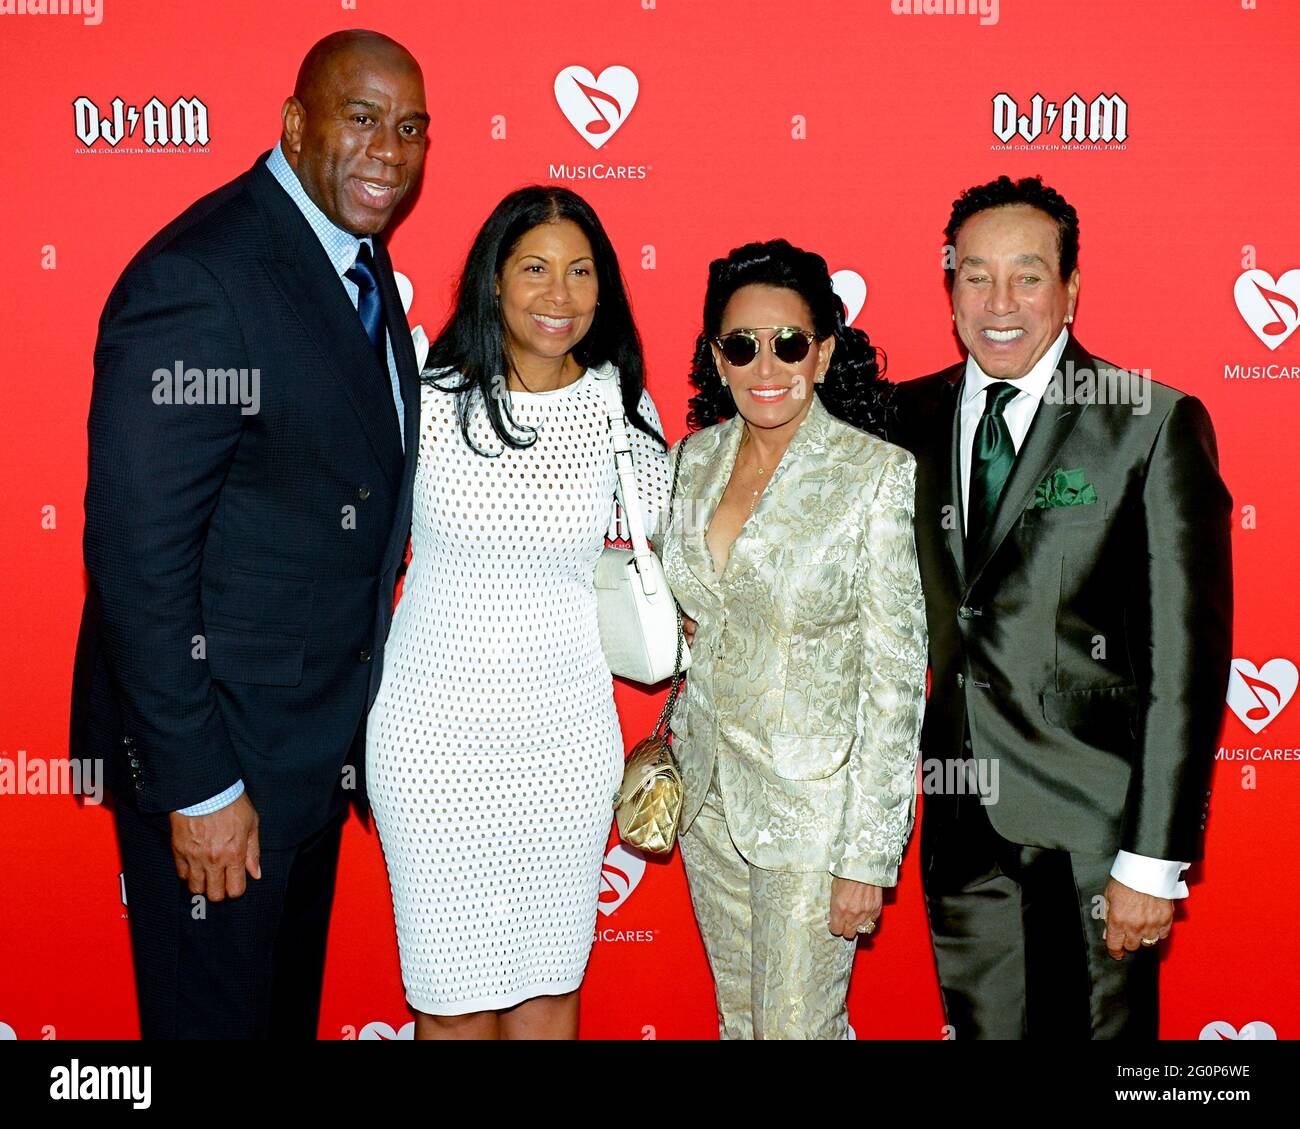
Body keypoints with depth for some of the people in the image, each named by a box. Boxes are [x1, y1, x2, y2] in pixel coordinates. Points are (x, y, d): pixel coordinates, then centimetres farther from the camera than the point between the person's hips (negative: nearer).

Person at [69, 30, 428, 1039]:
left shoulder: (362, 262, 5)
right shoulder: (196, 281, -23)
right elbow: (138, 557, -23)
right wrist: (196, 786, -20)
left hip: (320, 743, 8)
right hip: (218, 749, -8)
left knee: (291, 1004, 25)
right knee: (219, 1015, 11)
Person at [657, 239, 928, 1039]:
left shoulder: (880, 474, -15)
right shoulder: (692, 460, 2)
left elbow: (896, 673, -15)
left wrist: (869, 855, -16)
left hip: (815, 800, -5)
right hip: (710, 793, 6)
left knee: (799, 1026, 6)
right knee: (737, 1019, 19)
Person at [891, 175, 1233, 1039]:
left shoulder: (1154, 424, -8)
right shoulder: (912, 418, 5)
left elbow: (1188, 652, -11)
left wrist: (1155, 856, -13)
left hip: (1090, 827, -4)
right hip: (962, 823, 4)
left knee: (1096, 1028, 10)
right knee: (979, 1027, 16)